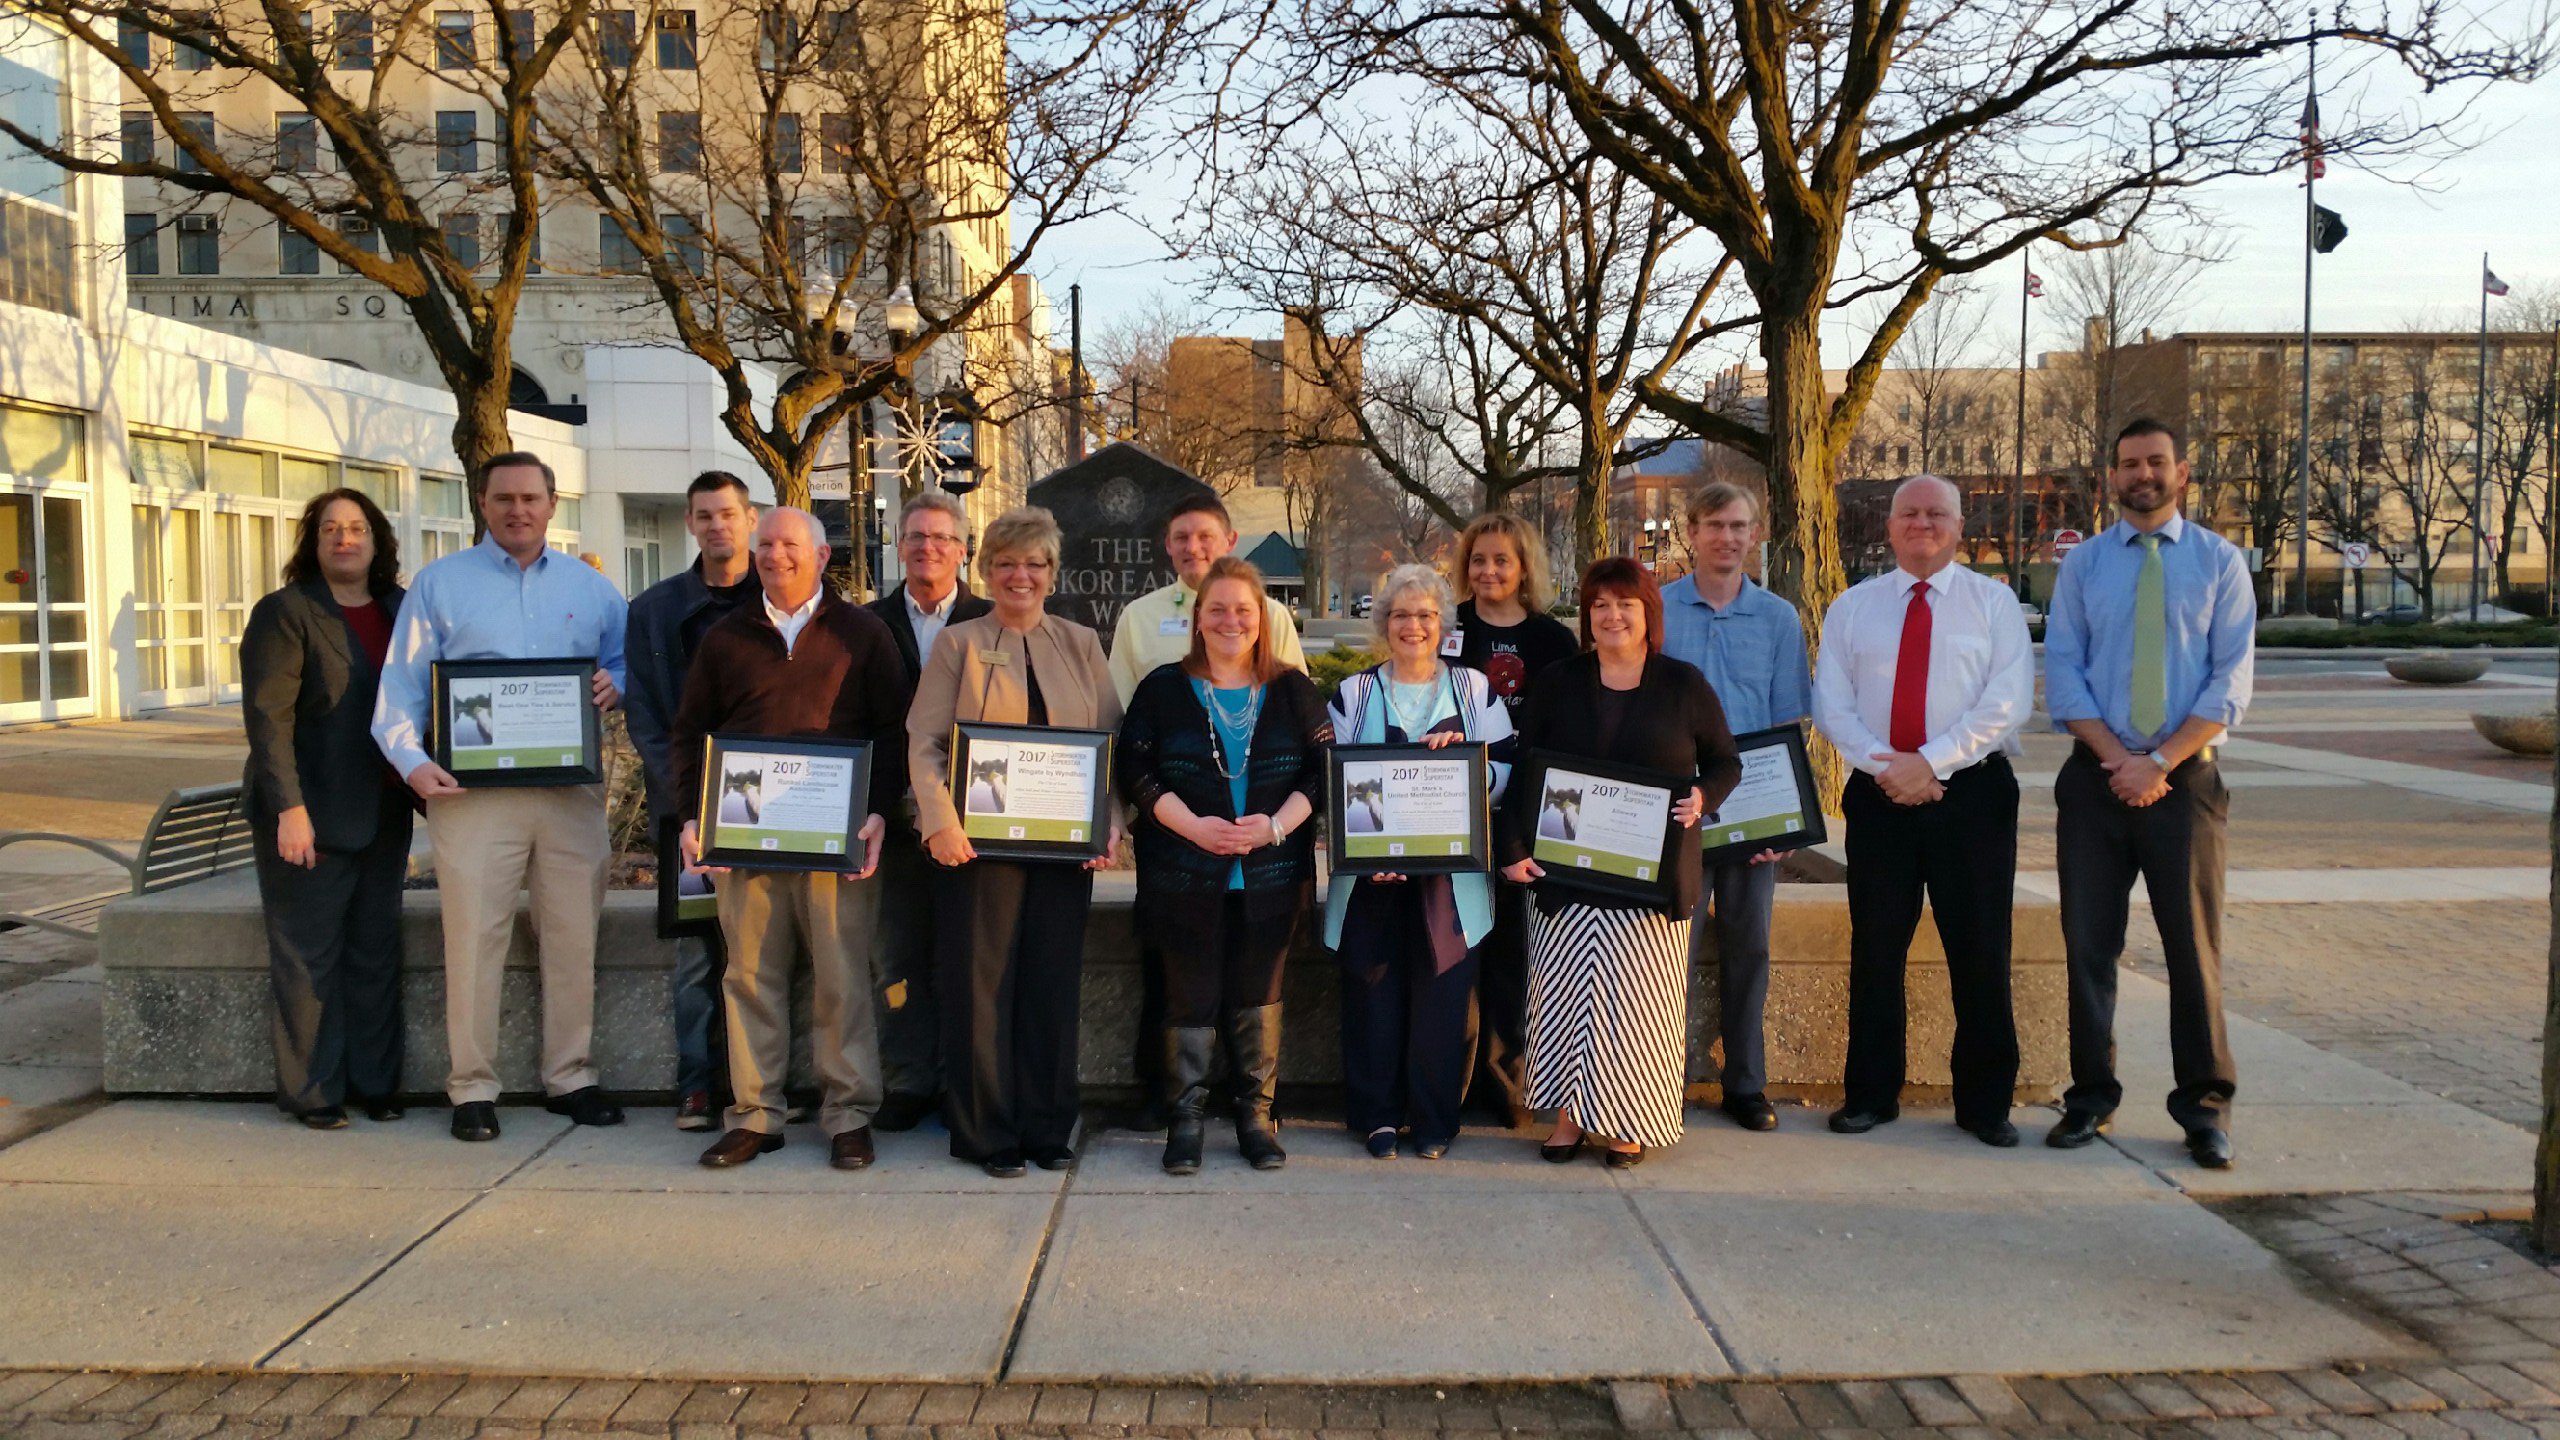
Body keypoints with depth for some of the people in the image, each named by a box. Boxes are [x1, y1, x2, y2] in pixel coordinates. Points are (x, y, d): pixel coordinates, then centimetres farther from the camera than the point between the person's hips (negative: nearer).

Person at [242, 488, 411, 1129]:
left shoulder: (399, 610, 10)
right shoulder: (284, 613, -7)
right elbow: (268, 716, -14)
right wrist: (289, 808, -20)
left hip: (383, 812, 6)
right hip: (311, 814, -5)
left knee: (376, 953, 10)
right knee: (310, 957, 2)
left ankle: (375, 1083, 19)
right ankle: (311, 1093, 11)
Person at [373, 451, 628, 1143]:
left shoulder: (590, 586, 14)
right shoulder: (440, 583, 7)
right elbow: (400, 683, 2)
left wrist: (615, 685, -4)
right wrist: (413, 761, -11)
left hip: (573, 792, 3)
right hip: (474, 792, -2)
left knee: (574, 937, 6)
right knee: (474, 939, -4)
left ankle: (570, 1077, 17)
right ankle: (472, 1088, 7)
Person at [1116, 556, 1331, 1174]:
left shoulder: (1294, 692, 7)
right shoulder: (1163, 690, 4)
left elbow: (1324, 770, 3)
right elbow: (1134, 771, -3)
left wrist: (1277, 824, -13)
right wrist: (1194, 826, -15)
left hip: (1271, 874, 1)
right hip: (1186, 874, -1)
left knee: (1258, 995, 6)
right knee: (1190, 996, 2)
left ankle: (1256, 1114, 16)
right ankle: (1185, 1118, 11)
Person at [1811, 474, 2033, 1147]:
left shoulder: (1993, 602, 4)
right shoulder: (1852, 607, 10)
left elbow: (2007, 701, -7)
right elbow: (1831, 703, 3)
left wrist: (1931, 762, -16)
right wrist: (1884, 766, -12)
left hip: (1971, 791, -1)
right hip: (1879, 792, 2)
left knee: (1981, 951, 2)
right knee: (1875, 948, 6)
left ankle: (1985, 1103, 15)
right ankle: (1870, 1094, 17)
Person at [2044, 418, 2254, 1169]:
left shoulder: (2220, 562, 4)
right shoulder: (2082, 564, 7)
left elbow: (2231, 681, -3)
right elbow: (2061, 675, 1)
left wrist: (2160, 760, -14)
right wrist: (2118, 757, -12)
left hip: (2185, 777, -1)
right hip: (2095, 776, 1)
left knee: (2194, 944, 3)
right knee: (2089, 943, 5)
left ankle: (2205, 1107, 14)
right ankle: (2091, 1098, 17)